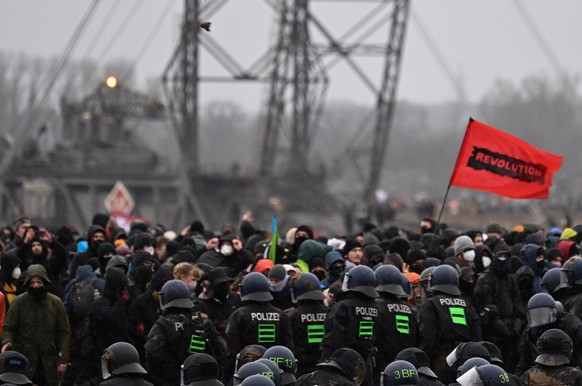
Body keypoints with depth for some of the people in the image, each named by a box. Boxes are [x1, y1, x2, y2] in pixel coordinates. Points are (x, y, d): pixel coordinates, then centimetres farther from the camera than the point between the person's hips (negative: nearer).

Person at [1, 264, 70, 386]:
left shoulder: (55, 303, 2)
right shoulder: (19, 302, -2)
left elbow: (64, 332, 6)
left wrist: (63, 358, -1)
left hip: (49, 361, 1)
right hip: (24, 360, -1)